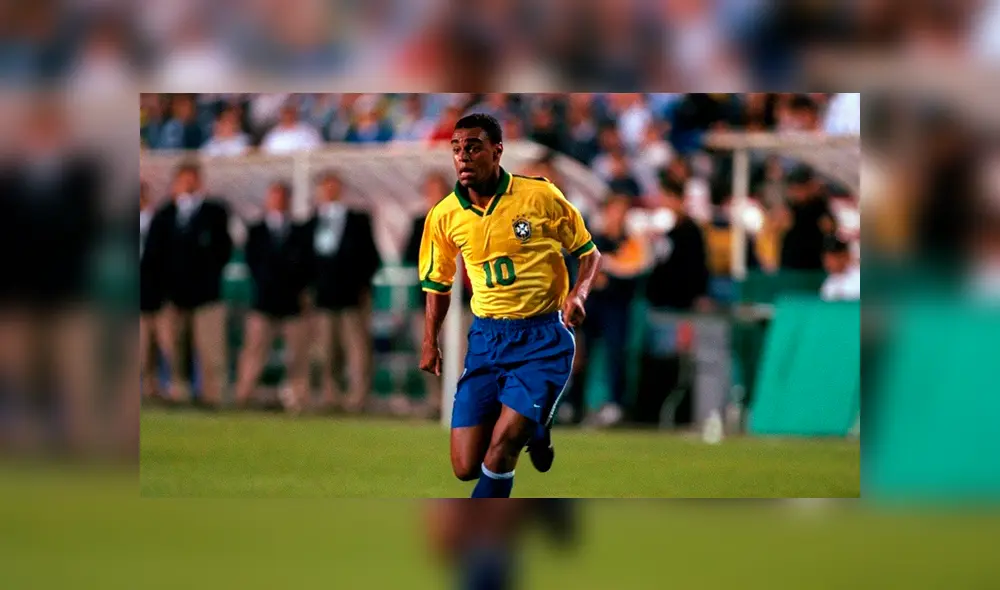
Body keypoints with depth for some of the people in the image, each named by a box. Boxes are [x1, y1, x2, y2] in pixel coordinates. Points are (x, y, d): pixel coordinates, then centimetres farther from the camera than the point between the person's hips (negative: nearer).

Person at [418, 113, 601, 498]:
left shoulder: (540, 196, -8)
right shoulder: (444, 216, 1)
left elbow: (589, 252, 4)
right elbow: (437, 282, 18)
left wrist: (578, 293, -14)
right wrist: (431, 343, 10)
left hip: (543, 339, -4)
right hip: (486, 337, 4)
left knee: (500, 447, -20)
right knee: (466, 467, 0)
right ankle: (533, 431, 30)